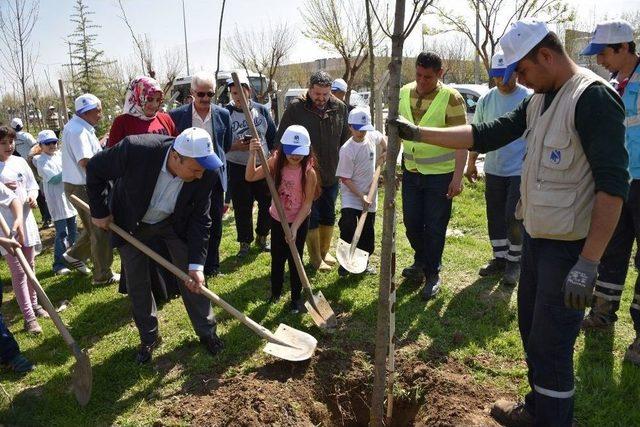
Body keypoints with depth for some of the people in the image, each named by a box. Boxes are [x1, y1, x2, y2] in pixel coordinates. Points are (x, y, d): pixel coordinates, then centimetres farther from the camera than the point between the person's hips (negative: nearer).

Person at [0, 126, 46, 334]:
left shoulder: (20, 162, 5)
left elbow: (32, 186, 13)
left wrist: (32, 197, -6)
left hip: (26, 220, 5)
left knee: (30, 266, 17)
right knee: (18, 271, -2)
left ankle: (34, 304, 33)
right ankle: (29, 317, 4)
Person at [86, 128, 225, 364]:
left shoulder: (205, 172, -30)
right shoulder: (135, 150, -38)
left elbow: (200, 219, -20)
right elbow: (95, 168, -17)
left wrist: (196, 265, -25)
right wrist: (99, 211, -10)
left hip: (174, 221, 1)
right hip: (132, 223, -1)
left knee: (192, 277, 1)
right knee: (137, 283, 7)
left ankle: (207, 332, 20)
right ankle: (149, 339, 27)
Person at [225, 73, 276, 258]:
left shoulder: (262, 110, 2)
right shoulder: (225, 113, -5)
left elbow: (273, 138, 7)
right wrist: (235, 147, -20)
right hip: (237, 168, -2)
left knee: (268, 204, 9)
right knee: (242, 208, 5)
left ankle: (262, 237, 31)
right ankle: (245, 242, 21)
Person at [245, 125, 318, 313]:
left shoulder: (308, 172, -22)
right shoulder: (276, 163, -12)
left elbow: (307, 204, -19)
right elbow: (250, 177, -16)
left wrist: (294, 228, -23)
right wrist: (252, 154, -30)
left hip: (299, 221, -3)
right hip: (277, 219, 3)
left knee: (295, 259, 7)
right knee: (277, 257, 17)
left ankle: (297, 296, 26)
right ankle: (275, 291, 38)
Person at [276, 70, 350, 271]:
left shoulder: (340, 108, 0)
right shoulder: (295, 108, -12)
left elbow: (345, 139, 12)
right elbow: (281, 140, -6)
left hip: (331, 174, 4)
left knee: (329, 216, 16)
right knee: (311, 218, 4)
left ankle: (325, 251, 34)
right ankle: (315, 259, 19)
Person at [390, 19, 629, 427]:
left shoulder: (593, 97, -17)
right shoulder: (538, 100, 9)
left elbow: (613, 184, -22)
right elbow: (486, 135, 10)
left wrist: (589, 263, -25)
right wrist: (417, 133, 6)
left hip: (569, 248, -9)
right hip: (536, 237, 9)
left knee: (550, 345, 1)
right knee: (531, 329, 20)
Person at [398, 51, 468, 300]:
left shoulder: (450, 98, -14)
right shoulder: (404, 93, 2)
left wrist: (458, 177, -19)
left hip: (440, 174, -5)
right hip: (411, 170, 5)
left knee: (435, 228, 4)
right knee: (411, 223, 14)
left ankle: (432, 275, 22)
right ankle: (421, 262, 39)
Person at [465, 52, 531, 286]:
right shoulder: (486, 100, 5)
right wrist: (471, 163, 13)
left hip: (521, 170, -4)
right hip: (493, 170, 5)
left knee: (514, 217, -4)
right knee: (495, 217, 12)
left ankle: (514, 262, 15)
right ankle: (499, 258, 28)